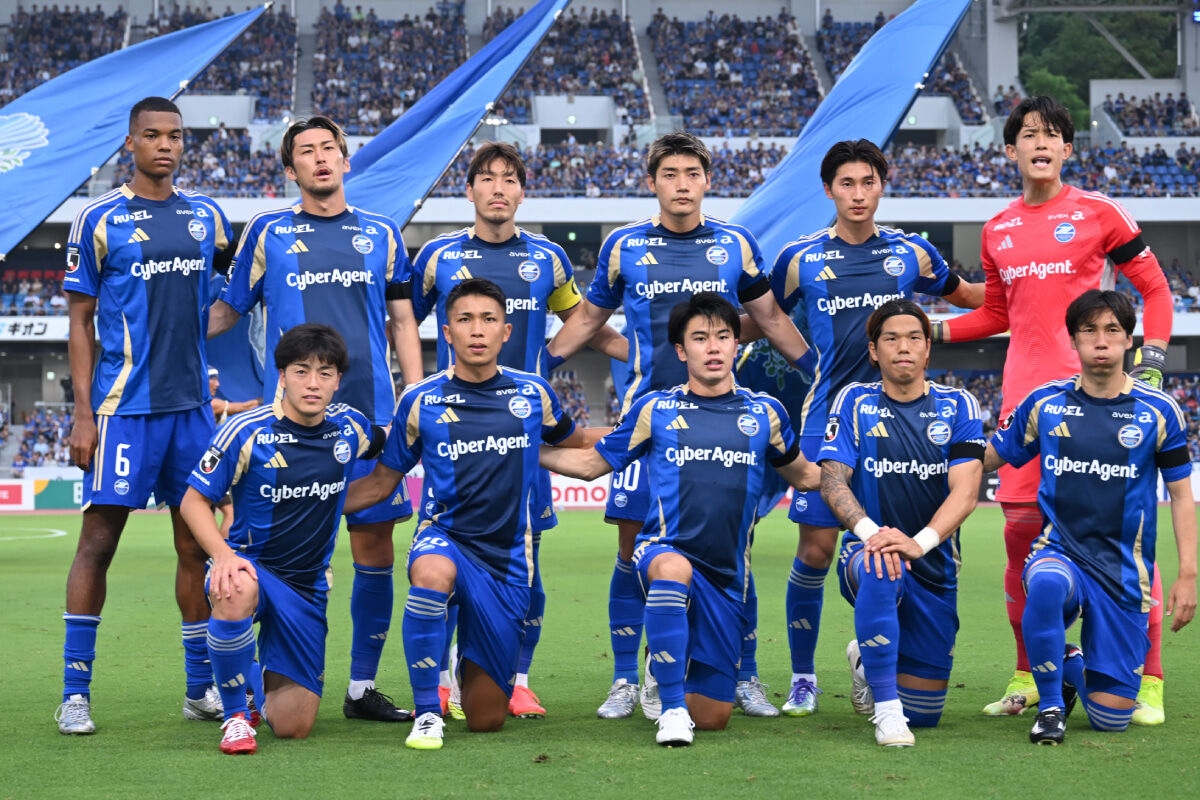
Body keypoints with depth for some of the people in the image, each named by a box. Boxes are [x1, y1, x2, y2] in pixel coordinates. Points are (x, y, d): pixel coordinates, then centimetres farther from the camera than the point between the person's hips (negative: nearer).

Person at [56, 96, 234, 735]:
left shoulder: (206, 216, 11)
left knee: (197, 540, 7)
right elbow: (81, 324, -1)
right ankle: (75, 693, 1)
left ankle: (202, 687, 14)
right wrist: (83, 413, -7)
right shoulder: (99, 220, -1)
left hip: (193, 403, 4)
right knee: (99, 539, -5)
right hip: (123, 405, -4)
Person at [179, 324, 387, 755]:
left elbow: (390, 445, 24)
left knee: (293, 726, -1)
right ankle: (235, 715, -20)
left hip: (308, 586, 3)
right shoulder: (245, 432, -13)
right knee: (235, 593, -43)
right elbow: (194, 500, -9)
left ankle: (261, 679, 37)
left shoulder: (350, 428, -1)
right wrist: (223, 554, -23)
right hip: (250, 565, -3)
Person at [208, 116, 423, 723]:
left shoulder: (381, 234, 13)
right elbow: (227, 310, 13)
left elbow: (402, 322, 16)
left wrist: (416, 398, 8)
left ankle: (363, 685, 9)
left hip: (370, 411, 2)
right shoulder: (268, 233, 8)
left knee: (375, 540, 0)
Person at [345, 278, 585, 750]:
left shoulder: (533, 393, 3)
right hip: (445, 538, -2)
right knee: (432, 575, -42)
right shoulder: (420, 401, -1)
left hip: (507, 557, 2)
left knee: (486, 719, 2)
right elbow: (382, 481, 8)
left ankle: (470, 669, 41)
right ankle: (427, 712, -25)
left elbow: (574, 445, 24)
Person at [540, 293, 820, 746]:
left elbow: (803, 475, 25)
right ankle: (671, 708, -29)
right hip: (664, 551, -2)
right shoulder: (655, 410, 4)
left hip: (728, 575, 2)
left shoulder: (765, 413, 8)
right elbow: (590, 464, 15)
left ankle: (665, 666, 37)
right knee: (673, 569, -42)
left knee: (712, 717, 2)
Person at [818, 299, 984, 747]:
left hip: (934, 566, 2)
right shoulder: (854, 402, 0)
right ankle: (886, 709, -30)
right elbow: (832, 480, -9)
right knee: (881, 569, -41)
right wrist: (870, 531, -29)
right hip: (866, 551, -2)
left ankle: (867, 660, 39)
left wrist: (919, 542, -29)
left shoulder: (957, 406, 0)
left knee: (925, 712, 5)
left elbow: (965, 492, -12)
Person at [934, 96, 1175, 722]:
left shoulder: (1098, 213, 1)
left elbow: (1155, 289, 6)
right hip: (1024, 391, 4)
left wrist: (1150, 361, -5)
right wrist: (930, 330, 14)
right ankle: (1028, 677, 14)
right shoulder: (999, 231, 14)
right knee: (1022, 530, 2)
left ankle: (1149, 682, -2)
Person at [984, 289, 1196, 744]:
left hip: (1123, 569, 0)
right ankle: (1051, 702, -15)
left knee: (1111, 718, -3)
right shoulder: (1045, 403, 2)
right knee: (1047, 585, -41)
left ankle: (1078, 670, 35)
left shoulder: (1157, 411, -1)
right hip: (1060, 551, 0)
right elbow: (988, 458, 14)